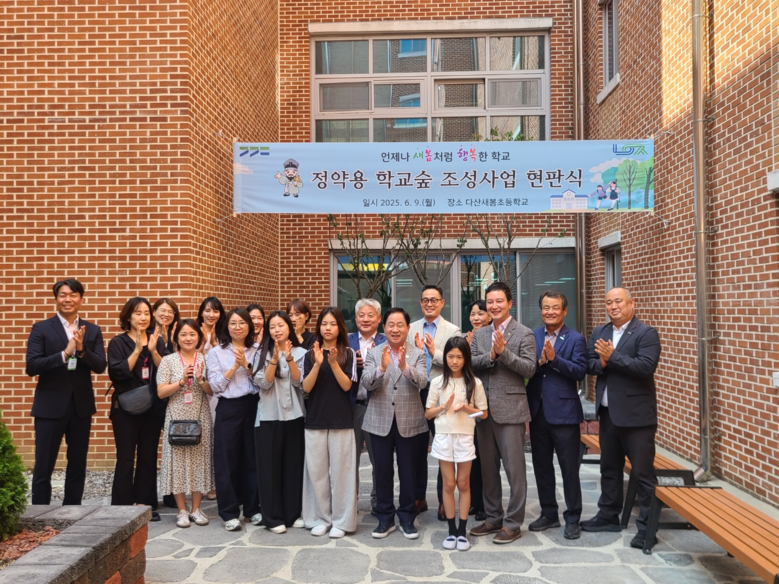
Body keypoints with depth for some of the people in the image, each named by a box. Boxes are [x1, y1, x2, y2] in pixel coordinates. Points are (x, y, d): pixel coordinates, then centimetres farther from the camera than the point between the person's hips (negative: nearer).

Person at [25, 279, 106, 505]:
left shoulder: (93, 331, 6)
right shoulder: (41, 328, -2)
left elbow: (100, 366, -4)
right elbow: (31, 367, -12)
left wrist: (82, 349, -22)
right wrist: (65, 353, -24)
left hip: (82, 406, 3)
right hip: (50, 406, -3)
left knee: (78, 467, 11)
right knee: (43, 468, 3)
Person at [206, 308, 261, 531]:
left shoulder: (257, 352, 9)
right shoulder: (216, 353, 5)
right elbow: (215, 385, -4)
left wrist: (246, 365, -11)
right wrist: (234, 366, -11)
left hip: (253, 406, 2)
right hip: (228, 409, -1)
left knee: (252, 458, 6)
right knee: (227, 460, 1)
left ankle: (252, 508, 19)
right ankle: (230, 513, 11)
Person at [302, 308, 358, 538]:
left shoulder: (347, 353, 0)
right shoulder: (311, 354, 5)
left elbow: (346, 385, -8)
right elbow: (306, 387, -3)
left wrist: (333, 362, -21)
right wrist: (317, 363, -18)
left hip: (341, 420, -2)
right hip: (315, 420, 2)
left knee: (340, 471, 2)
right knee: (316, 471, 6)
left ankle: (341, 521, 12)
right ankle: (320, 518, 19)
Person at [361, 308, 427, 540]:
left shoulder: (417, 354, 2)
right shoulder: (374, 353, 3)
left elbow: (422, 381, -14)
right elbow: (366, 383, -10)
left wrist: (405, 366, -31)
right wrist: (382, 367, -28)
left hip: (409, 421, 0)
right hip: (380, 421, 1)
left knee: (408, 472, 8)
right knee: (382, 471, 8)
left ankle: (407, 518, 22)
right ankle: (385, 518, 21)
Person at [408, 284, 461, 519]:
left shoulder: (453, 331, -1)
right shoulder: (411, 329, 7)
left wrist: (434, 352, -21)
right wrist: (416, 349, -16)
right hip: (416, 394, 3)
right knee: (418, 449, 13)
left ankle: (444, 500, 19)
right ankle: (419, 498, 26)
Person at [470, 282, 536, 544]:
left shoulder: (524, 334, -3)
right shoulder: (479, 334, 12)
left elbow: (529, 369, -12)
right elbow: (469, 363, 0)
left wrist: (503, 352, -20)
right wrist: (490, 356, -16)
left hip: (510, 409, -5)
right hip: (484, 409, 6)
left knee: (514, 468, 0)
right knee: (488, 467, 14)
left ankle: (513, 523, 11)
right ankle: (493, 517, 27)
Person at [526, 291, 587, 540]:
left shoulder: (575, 339, -3)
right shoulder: (532, 336, 8)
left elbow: (580, 371, -13)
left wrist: (554, 359, -23)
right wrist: (539, 362, -18)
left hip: (563, 412, -4)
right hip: (537, 411, 5)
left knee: (569, 468, 4)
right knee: (541, 465, 14)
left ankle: (572, 519, 17)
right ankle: (549, 513, 29)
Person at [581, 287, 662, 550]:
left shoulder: (646, 333, -10)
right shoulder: (599, 333, 11)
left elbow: (646, 366, -22)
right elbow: (589, 364, 6)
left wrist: (613, 356, -20)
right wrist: (601, 363, -15)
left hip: (636, 414, -7)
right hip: (607, 412, 7)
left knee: (643, 472, 1)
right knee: (609, 468, 18)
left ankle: (648, 526, 11)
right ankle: (608, 516, 30)